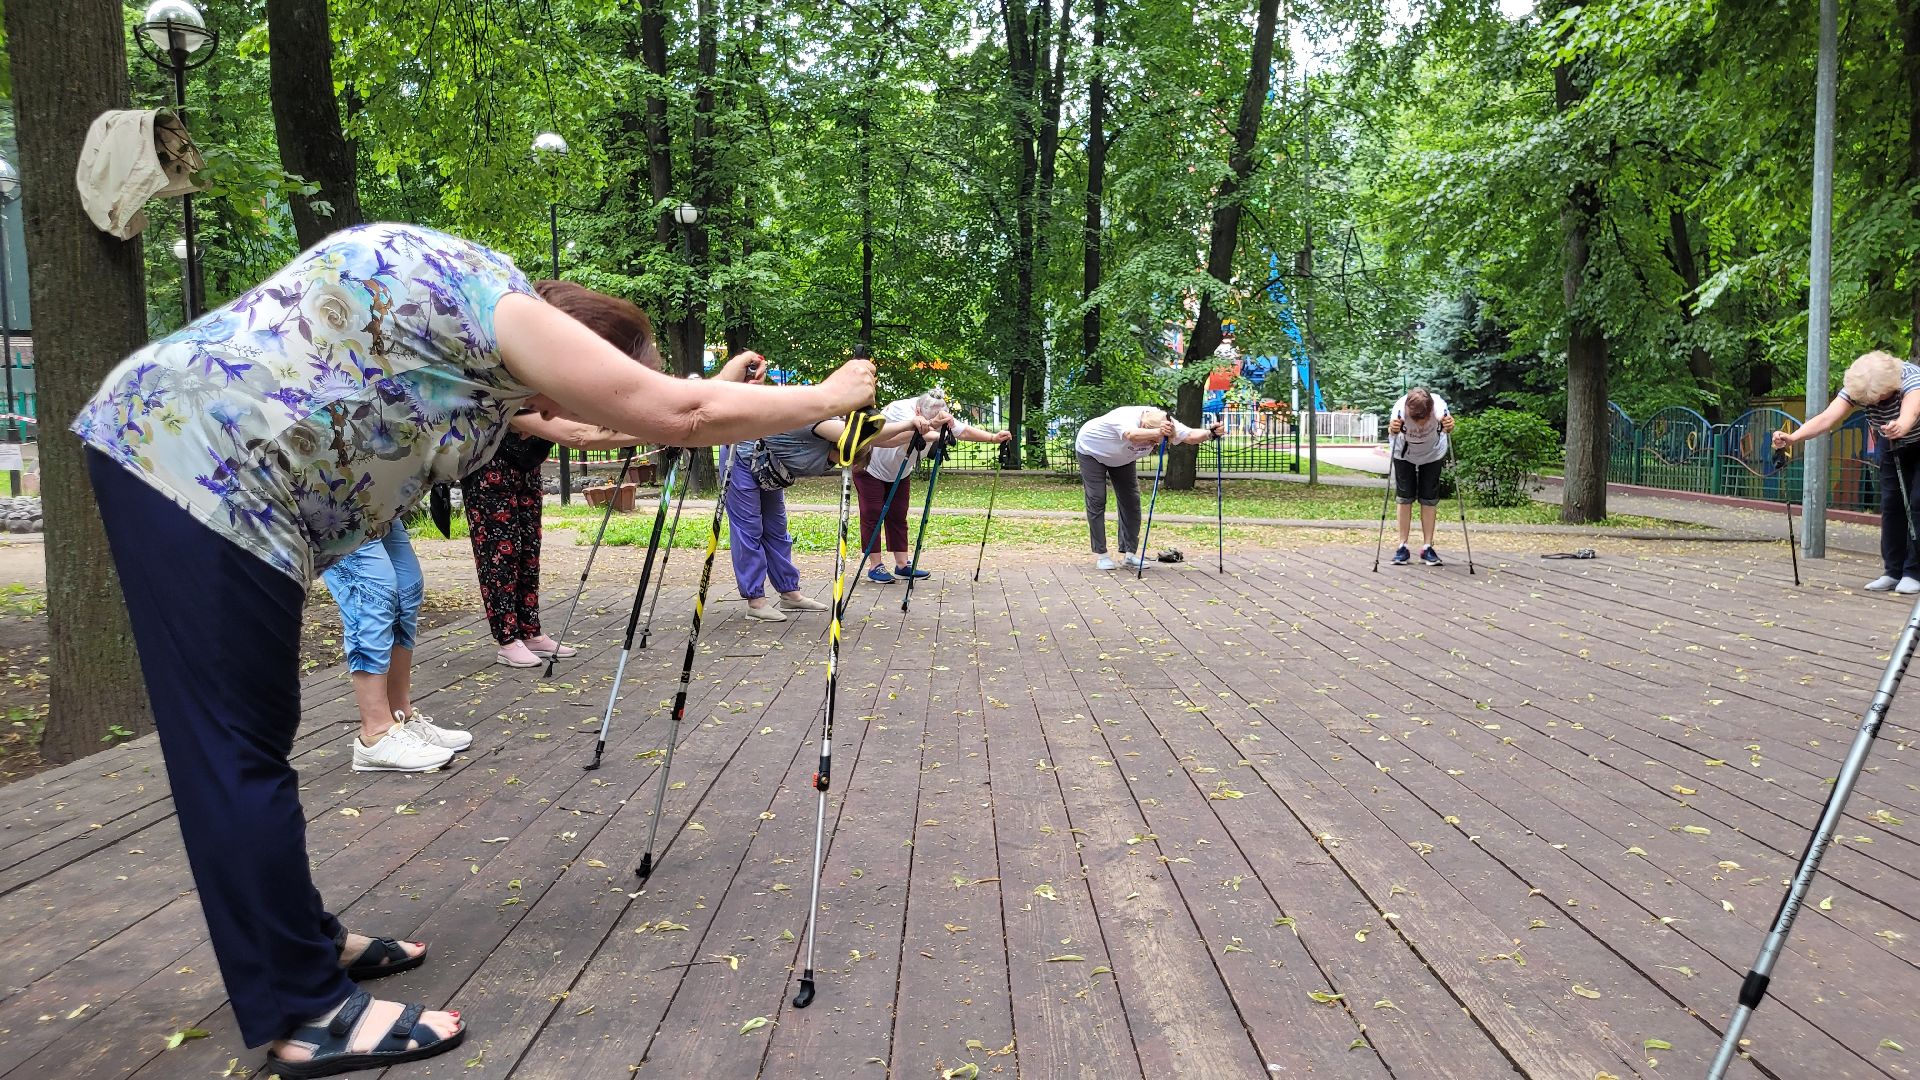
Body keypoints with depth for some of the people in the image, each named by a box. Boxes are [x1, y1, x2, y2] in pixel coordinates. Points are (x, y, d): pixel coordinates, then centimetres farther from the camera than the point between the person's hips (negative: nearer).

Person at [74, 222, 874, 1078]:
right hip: (204, 470, -10)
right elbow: (683, 414, -11)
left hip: (162, 445, 10)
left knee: (245, 745, 15)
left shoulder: (464, 283, 17)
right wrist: (824, 398, 1)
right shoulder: (504, 308, -11)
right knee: (241, 756, -6)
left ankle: (304, 944, 26)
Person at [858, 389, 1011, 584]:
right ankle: (875, 566, -5)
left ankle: (902, 566, 6)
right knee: (872, 515, -8)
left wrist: (993, 438, -30)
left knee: (898, 516, 4)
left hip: (899, 472, 6)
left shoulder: (942, 417, -17)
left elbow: (964, 431, -17)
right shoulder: (901, 410, -37)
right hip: (870, 468, -6)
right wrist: (932, 423, -76)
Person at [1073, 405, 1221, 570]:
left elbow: (1190, 435, -36)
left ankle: (1128, 554, 3)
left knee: (1131, 501, -2)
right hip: (1091, 451, -6)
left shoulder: (1165, 423, -25)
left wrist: (1210, 433, -57)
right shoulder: (1128, 417, -43)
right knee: (1097, 501, -10)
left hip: (1121, 458, 6)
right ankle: (1101, 555, -3)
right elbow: (1132, 435, -67)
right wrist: (1157, 432, -85)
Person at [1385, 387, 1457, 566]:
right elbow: (1392, 428, -49)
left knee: (1429, 500, -1)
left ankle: (1427, 547, 6)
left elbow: (1447, 424, -51)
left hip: (1432, 453, 0)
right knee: (1404, 498, -2)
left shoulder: (1439, 407, -39)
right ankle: (1402, 547, 5)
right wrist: (1392, 429, -71)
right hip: (1404, 453, 0)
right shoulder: (1400, 408, -39)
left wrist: (1449, 427, -73)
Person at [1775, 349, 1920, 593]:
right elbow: (1826, 419, -37)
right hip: (1894, 447, 5)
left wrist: (1898, 427, -82)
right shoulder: (1856, 388, -24)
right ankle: (1893, 572, 4)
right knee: (1891, 504, -1)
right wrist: (1792, 437, -55)